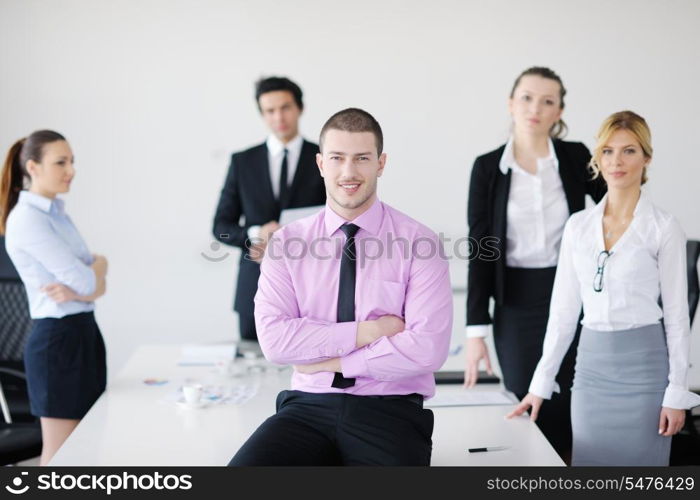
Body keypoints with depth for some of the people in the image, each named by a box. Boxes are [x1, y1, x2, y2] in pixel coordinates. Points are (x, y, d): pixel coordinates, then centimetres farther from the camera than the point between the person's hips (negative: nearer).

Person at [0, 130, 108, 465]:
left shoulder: (57, 213, 13)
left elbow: (97, 283, 9)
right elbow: (84, 280, -19)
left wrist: (79, 290, -13)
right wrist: (96, 264, 3)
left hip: (84, 332, 9)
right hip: (57, 338, -9)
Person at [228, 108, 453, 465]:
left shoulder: (420, 244, -2)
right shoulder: (286, 244, 5)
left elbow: (428, 349, -12)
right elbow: (274, 339, -7)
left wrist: (330, 360, -8)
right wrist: (364, 332, -12)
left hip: (390, 411, -1)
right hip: (309, 406, 1)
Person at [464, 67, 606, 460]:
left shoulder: (576, 158, -1)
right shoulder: (488, 167, -2)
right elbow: (480, 249, -3)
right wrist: (476, 329, -7)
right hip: (517, 302, 0)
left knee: (572, 408, 3)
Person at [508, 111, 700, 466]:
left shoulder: (663, 228, -4)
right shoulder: (578, 226, 7)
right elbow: (563, 309, 9)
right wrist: (541, 383, 8)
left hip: (643, 363, -4)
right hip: (591, 365, 4)